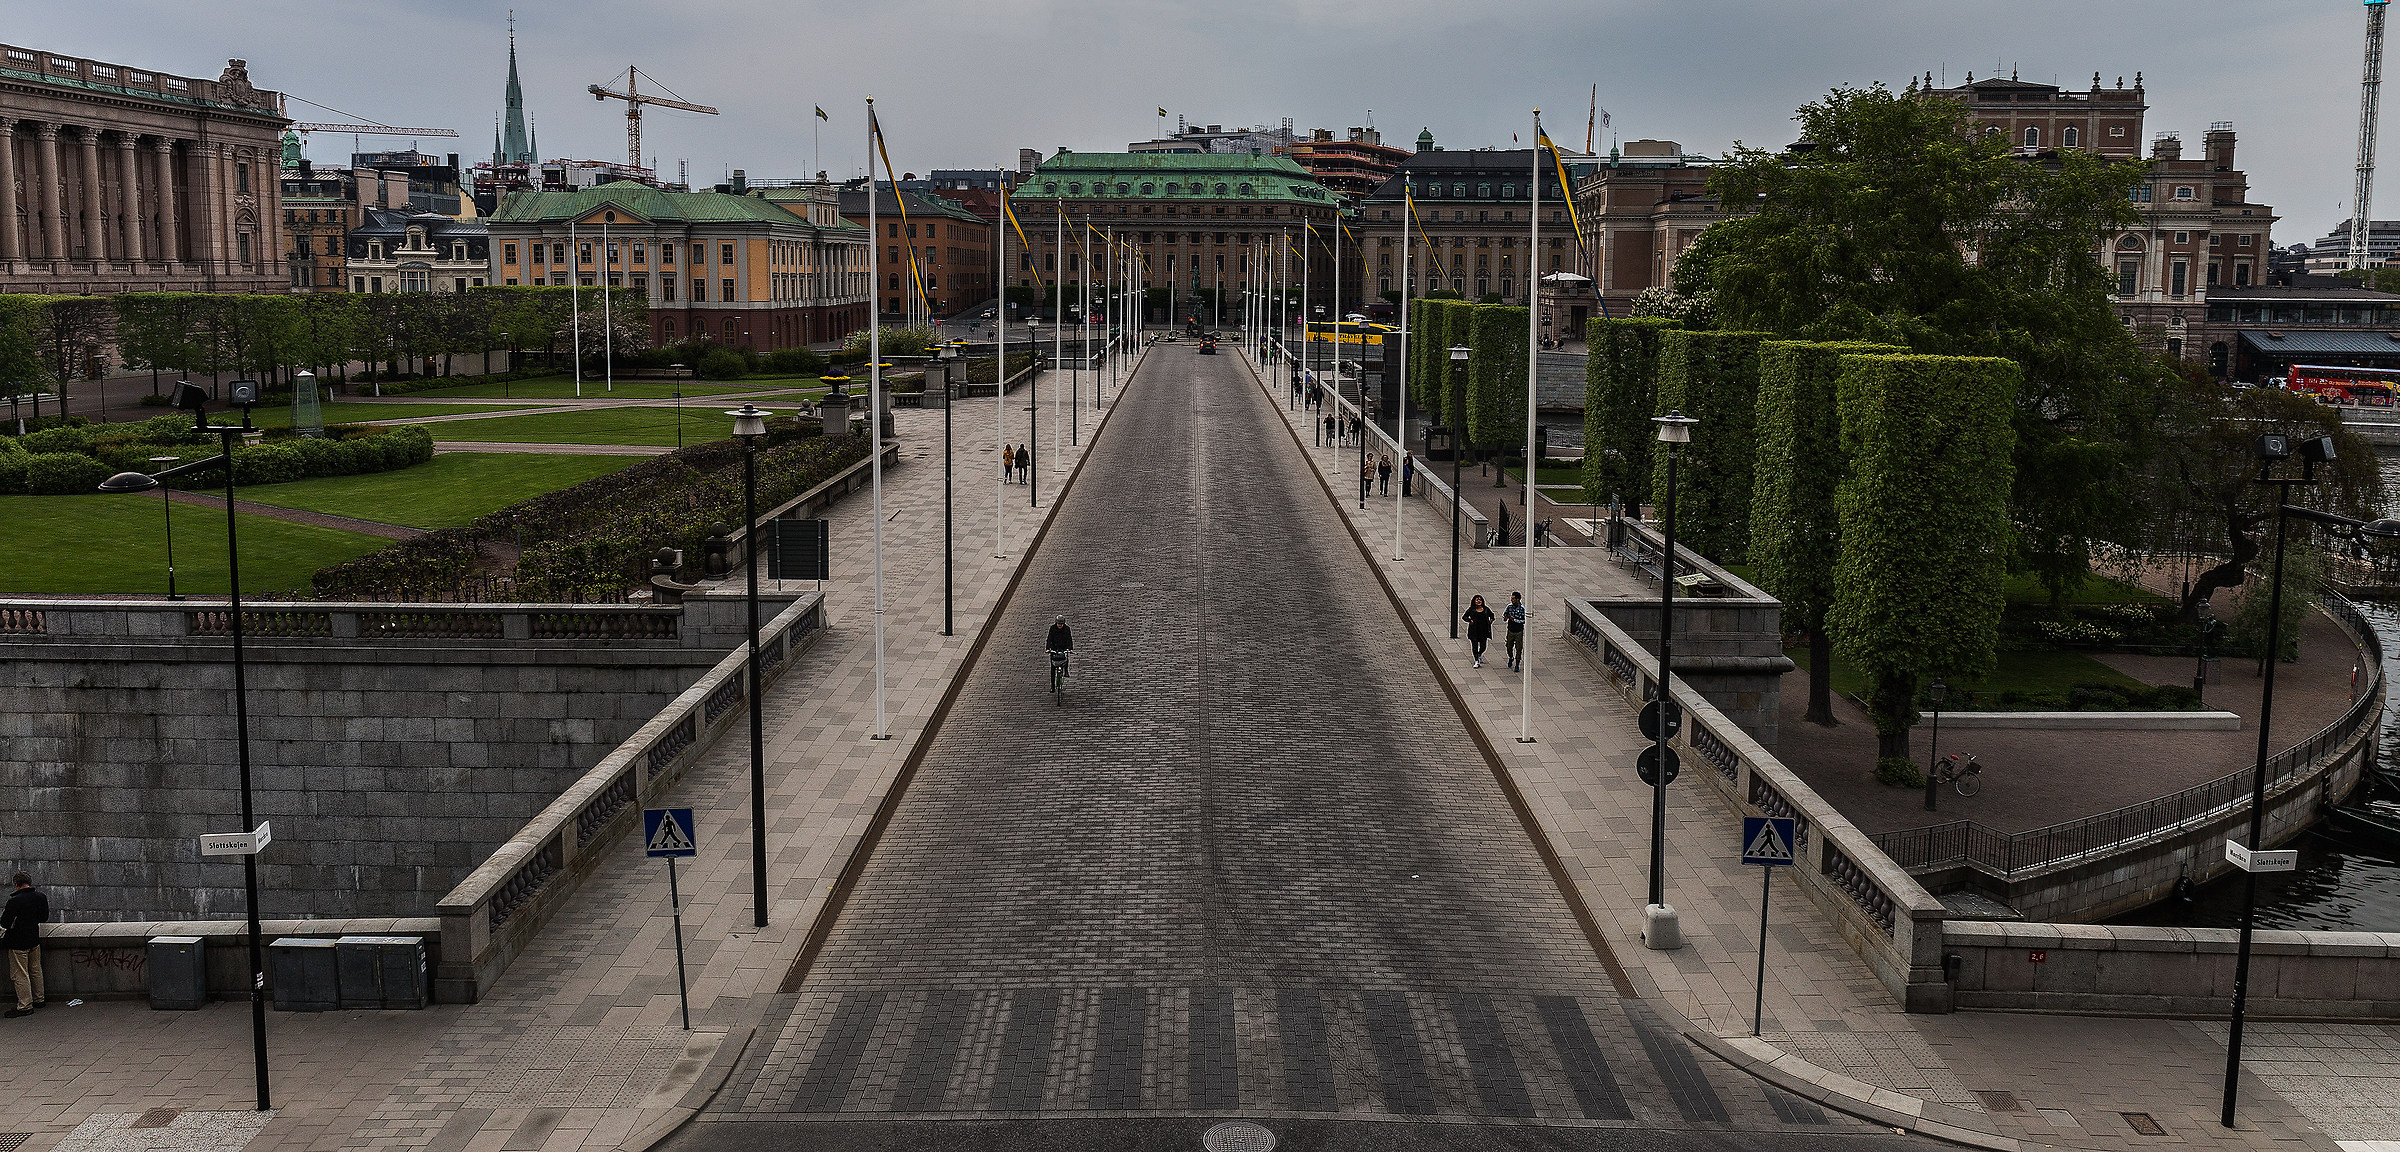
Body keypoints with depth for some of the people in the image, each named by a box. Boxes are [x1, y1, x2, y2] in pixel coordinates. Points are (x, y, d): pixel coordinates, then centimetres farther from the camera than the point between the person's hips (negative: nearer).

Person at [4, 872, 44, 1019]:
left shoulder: (14, 901, -22)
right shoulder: (41, 897, -2)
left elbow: (5, 923, -20)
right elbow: (44, 917, 11)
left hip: (18, 943, -7)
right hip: (34, 940, 7)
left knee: (20, 975, 1)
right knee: (35, 971, 18)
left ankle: (25, 1006, 5)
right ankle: (38, 1000, 28)